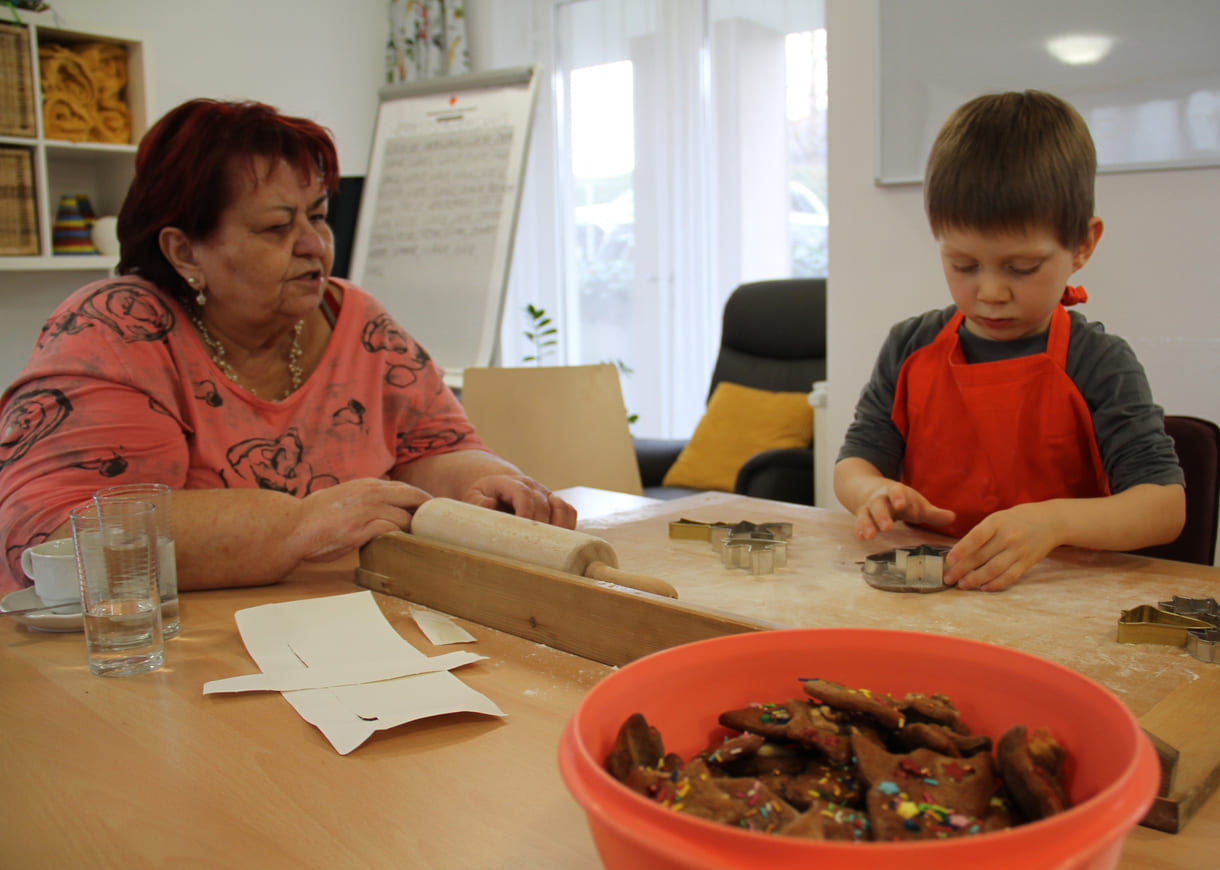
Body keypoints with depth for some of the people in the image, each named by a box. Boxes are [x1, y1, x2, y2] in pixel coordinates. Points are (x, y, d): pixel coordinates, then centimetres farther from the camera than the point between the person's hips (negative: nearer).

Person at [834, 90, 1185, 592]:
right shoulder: (909, 350, 6)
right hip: (922, 585, 2)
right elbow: (852, 464, 7)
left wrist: (1054, 520, -29)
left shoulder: (1098, 365, -4)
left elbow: (1166, 504, -11)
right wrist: (876, 491, -17)